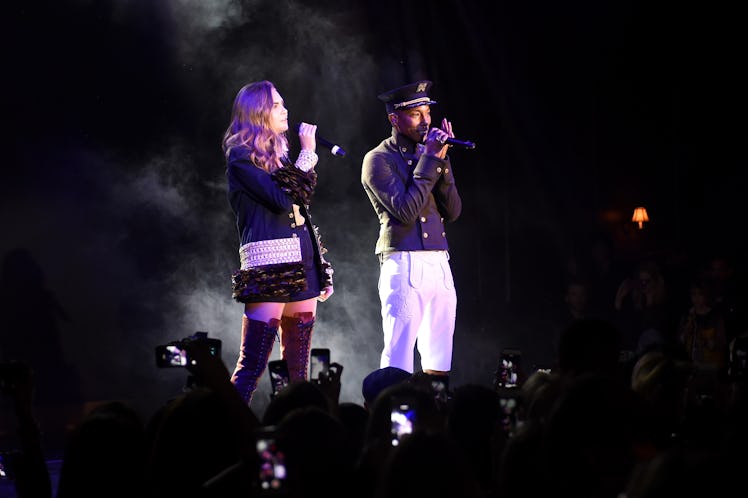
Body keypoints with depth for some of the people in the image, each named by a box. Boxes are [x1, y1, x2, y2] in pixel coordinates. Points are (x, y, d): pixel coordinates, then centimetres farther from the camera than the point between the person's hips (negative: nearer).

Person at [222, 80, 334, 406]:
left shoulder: (278, 154, 20)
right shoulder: (241, 156, -4)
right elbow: (282, 198, -16)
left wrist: (322, 269, 18)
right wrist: (308, 154, -6)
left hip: (301, 265, 8)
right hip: (269, 265, -8)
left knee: (297, 369, 7)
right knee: (253, 364, -14)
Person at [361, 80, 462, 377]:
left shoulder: (428, 154, 17)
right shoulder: (379, 160, -3)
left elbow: (452, 212, 8)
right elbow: (406, 211, -15)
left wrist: (441, 161, -2)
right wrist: (430, 160, -11)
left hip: (440, 263, 7)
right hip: (404, 264, -7)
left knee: (438, 360, 7)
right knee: (398, 358, -8)